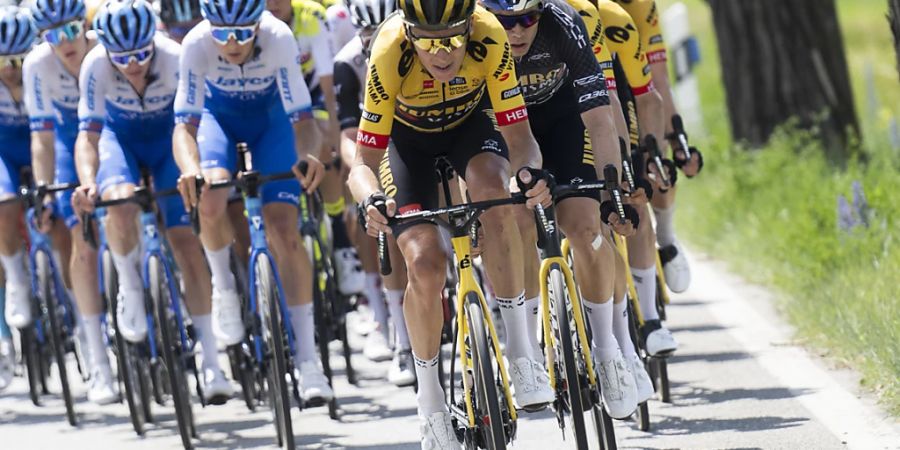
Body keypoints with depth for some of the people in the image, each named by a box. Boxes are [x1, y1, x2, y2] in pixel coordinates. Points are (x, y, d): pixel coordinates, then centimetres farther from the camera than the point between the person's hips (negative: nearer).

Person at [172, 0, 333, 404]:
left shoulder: (279, 39, -34)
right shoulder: (197, 44, -32)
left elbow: (302, 118, -33)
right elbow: (185, 126, -34)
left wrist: (307, 155, -55)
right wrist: (190, 171, -55)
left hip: (273, 116, -1)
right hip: (219, 113, 1)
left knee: (283, 231, -15)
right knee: (210, 203, -29)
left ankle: (307, 360, -11)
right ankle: (224, 288, 1)